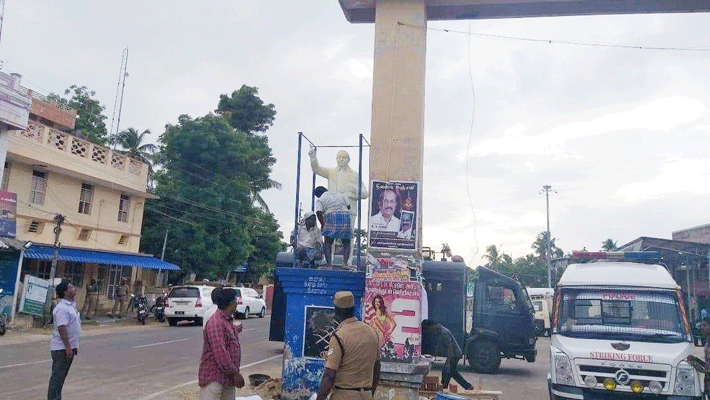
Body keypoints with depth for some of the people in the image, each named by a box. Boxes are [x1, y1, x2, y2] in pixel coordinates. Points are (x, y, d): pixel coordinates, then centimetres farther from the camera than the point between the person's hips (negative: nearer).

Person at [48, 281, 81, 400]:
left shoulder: (72, 305, 14)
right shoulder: (62, 308, -18)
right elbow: (62, 328, -24)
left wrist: (73, 347, 21)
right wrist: (68, 347, -26)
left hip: (69, 347, 10)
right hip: (61, 348, -10)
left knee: (62, 375, 16)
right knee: (57, 375, -3)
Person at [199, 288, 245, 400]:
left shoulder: (228, 321, 13)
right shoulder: (216, 323, -19)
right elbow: (220, 353, -24)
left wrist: (236, 331, 49)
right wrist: (235, 373, -20)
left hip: (228, 377, 10)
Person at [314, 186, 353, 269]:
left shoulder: (320, 200, 10)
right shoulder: (339, 195, 24)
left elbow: (319, 212, -4)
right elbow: (347, 206, 28)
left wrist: (322, 224, 5)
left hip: (332, 217, -3)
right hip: (346, 216, 3)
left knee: (328, 242, 7)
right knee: (346, 243, 12)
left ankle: (329, 263, -4)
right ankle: (345, 262, -3)